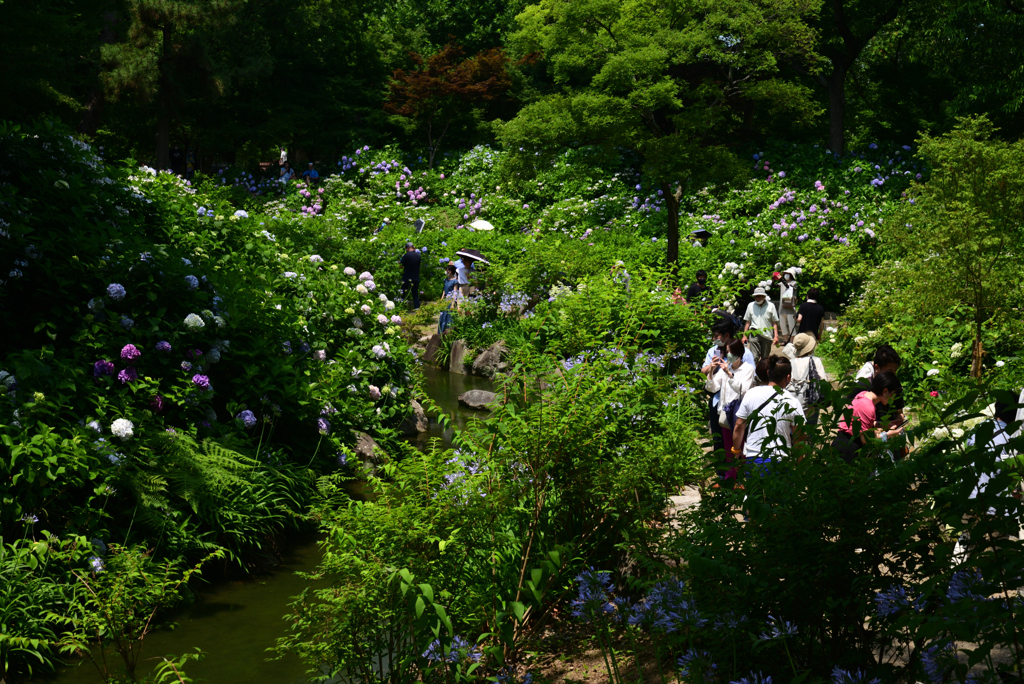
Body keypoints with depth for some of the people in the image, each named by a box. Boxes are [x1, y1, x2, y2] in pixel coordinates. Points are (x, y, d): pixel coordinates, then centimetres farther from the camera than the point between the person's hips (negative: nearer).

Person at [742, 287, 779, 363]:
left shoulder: (771, 306, 4)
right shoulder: (751, 306, 8)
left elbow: (775, 322, 3)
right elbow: (748, 322, 12)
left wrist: (776, 336, -5)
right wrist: (745, 336, 8)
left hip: (767, 335, 0)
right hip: (754, 334, 0)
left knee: (765, 358, 8)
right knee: (754, 357, -13)